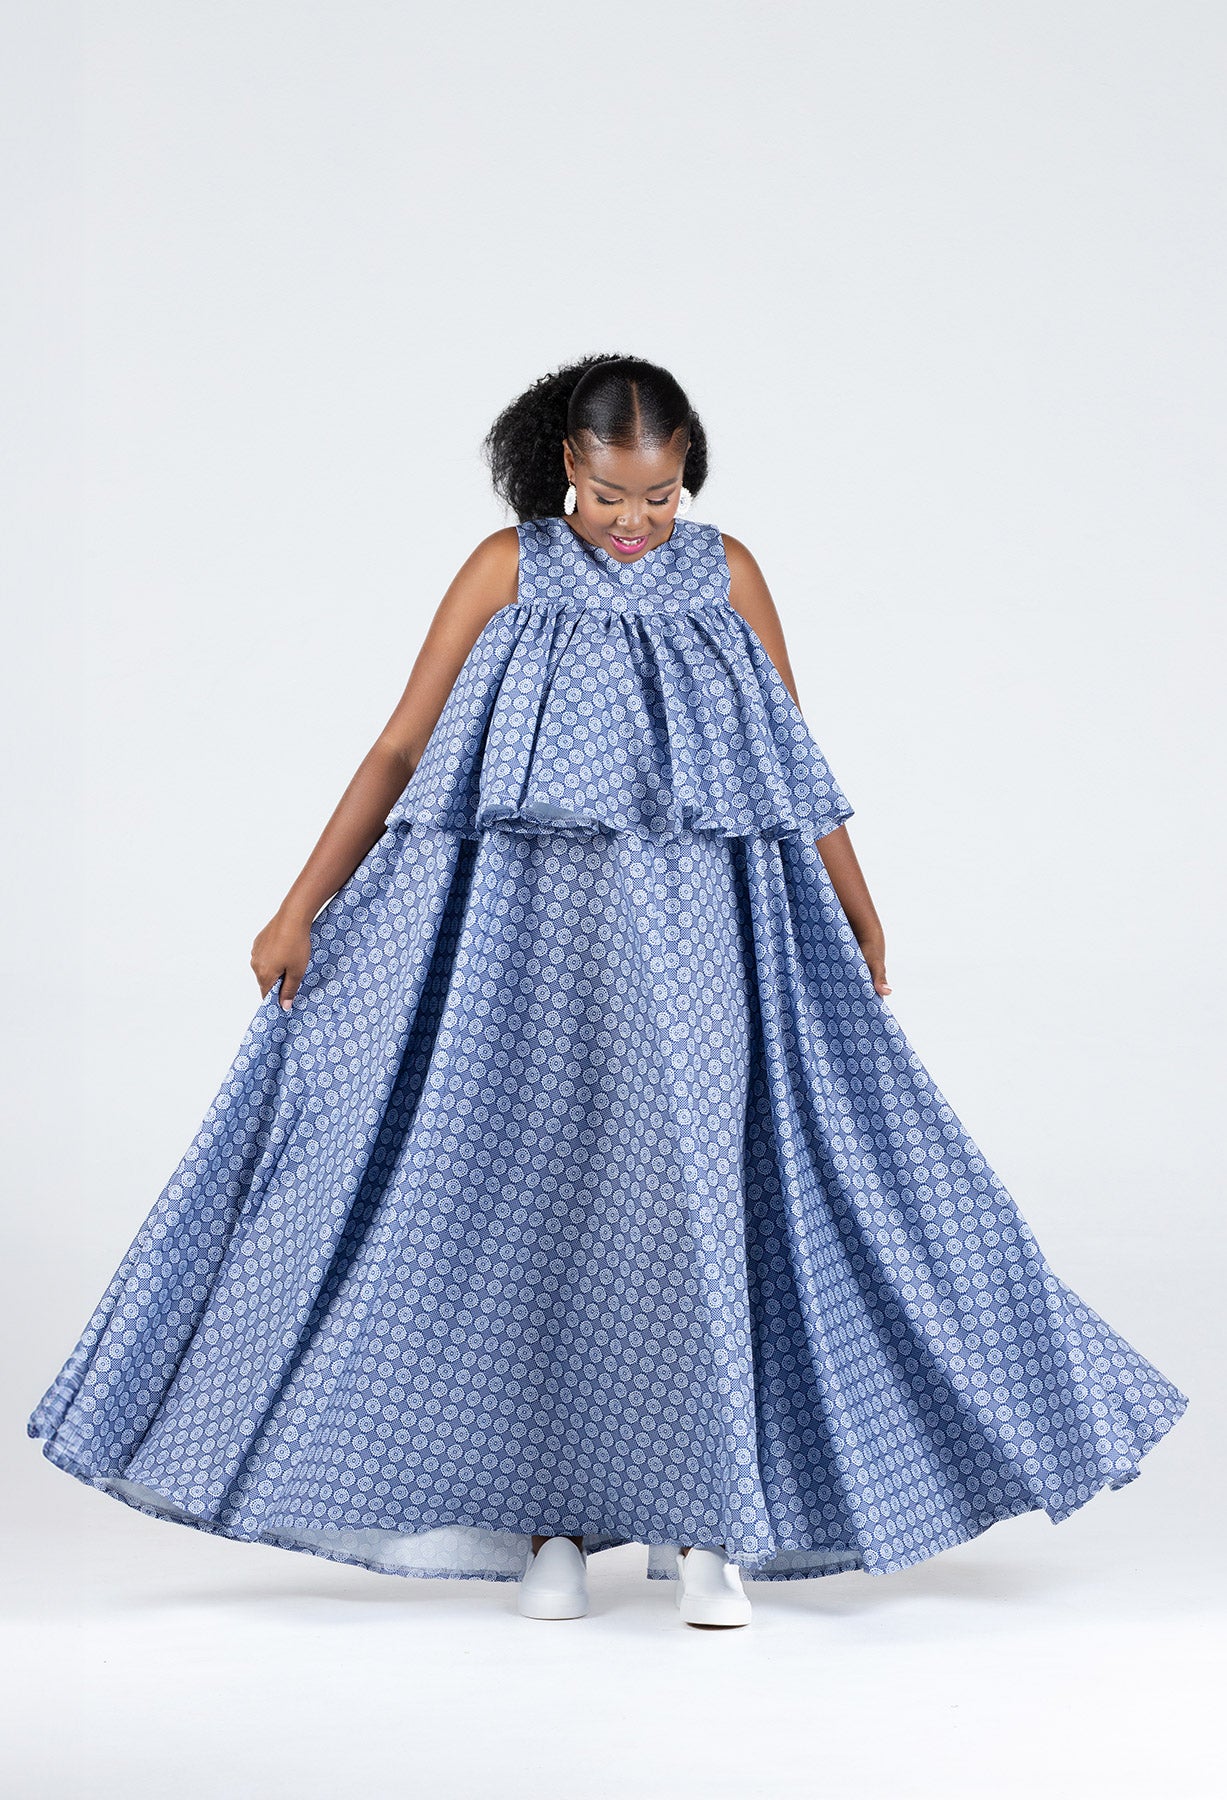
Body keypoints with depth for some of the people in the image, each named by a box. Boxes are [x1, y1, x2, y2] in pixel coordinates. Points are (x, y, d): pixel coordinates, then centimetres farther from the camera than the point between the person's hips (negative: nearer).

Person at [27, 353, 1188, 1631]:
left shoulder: (725, 574, 5)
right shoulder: (509, 570, 1)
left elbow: (796, 764, 13)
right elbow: (400, 750, 2)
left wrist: (861, 916, 17)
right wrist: (301, 906, -2)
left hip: (694, 935, 1)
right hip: (530, 929, -1)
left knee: (694, 1197, -5)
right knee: (531, 1198, 0)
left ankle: (702, 1524, 2)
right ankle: (543, 1522, 9)